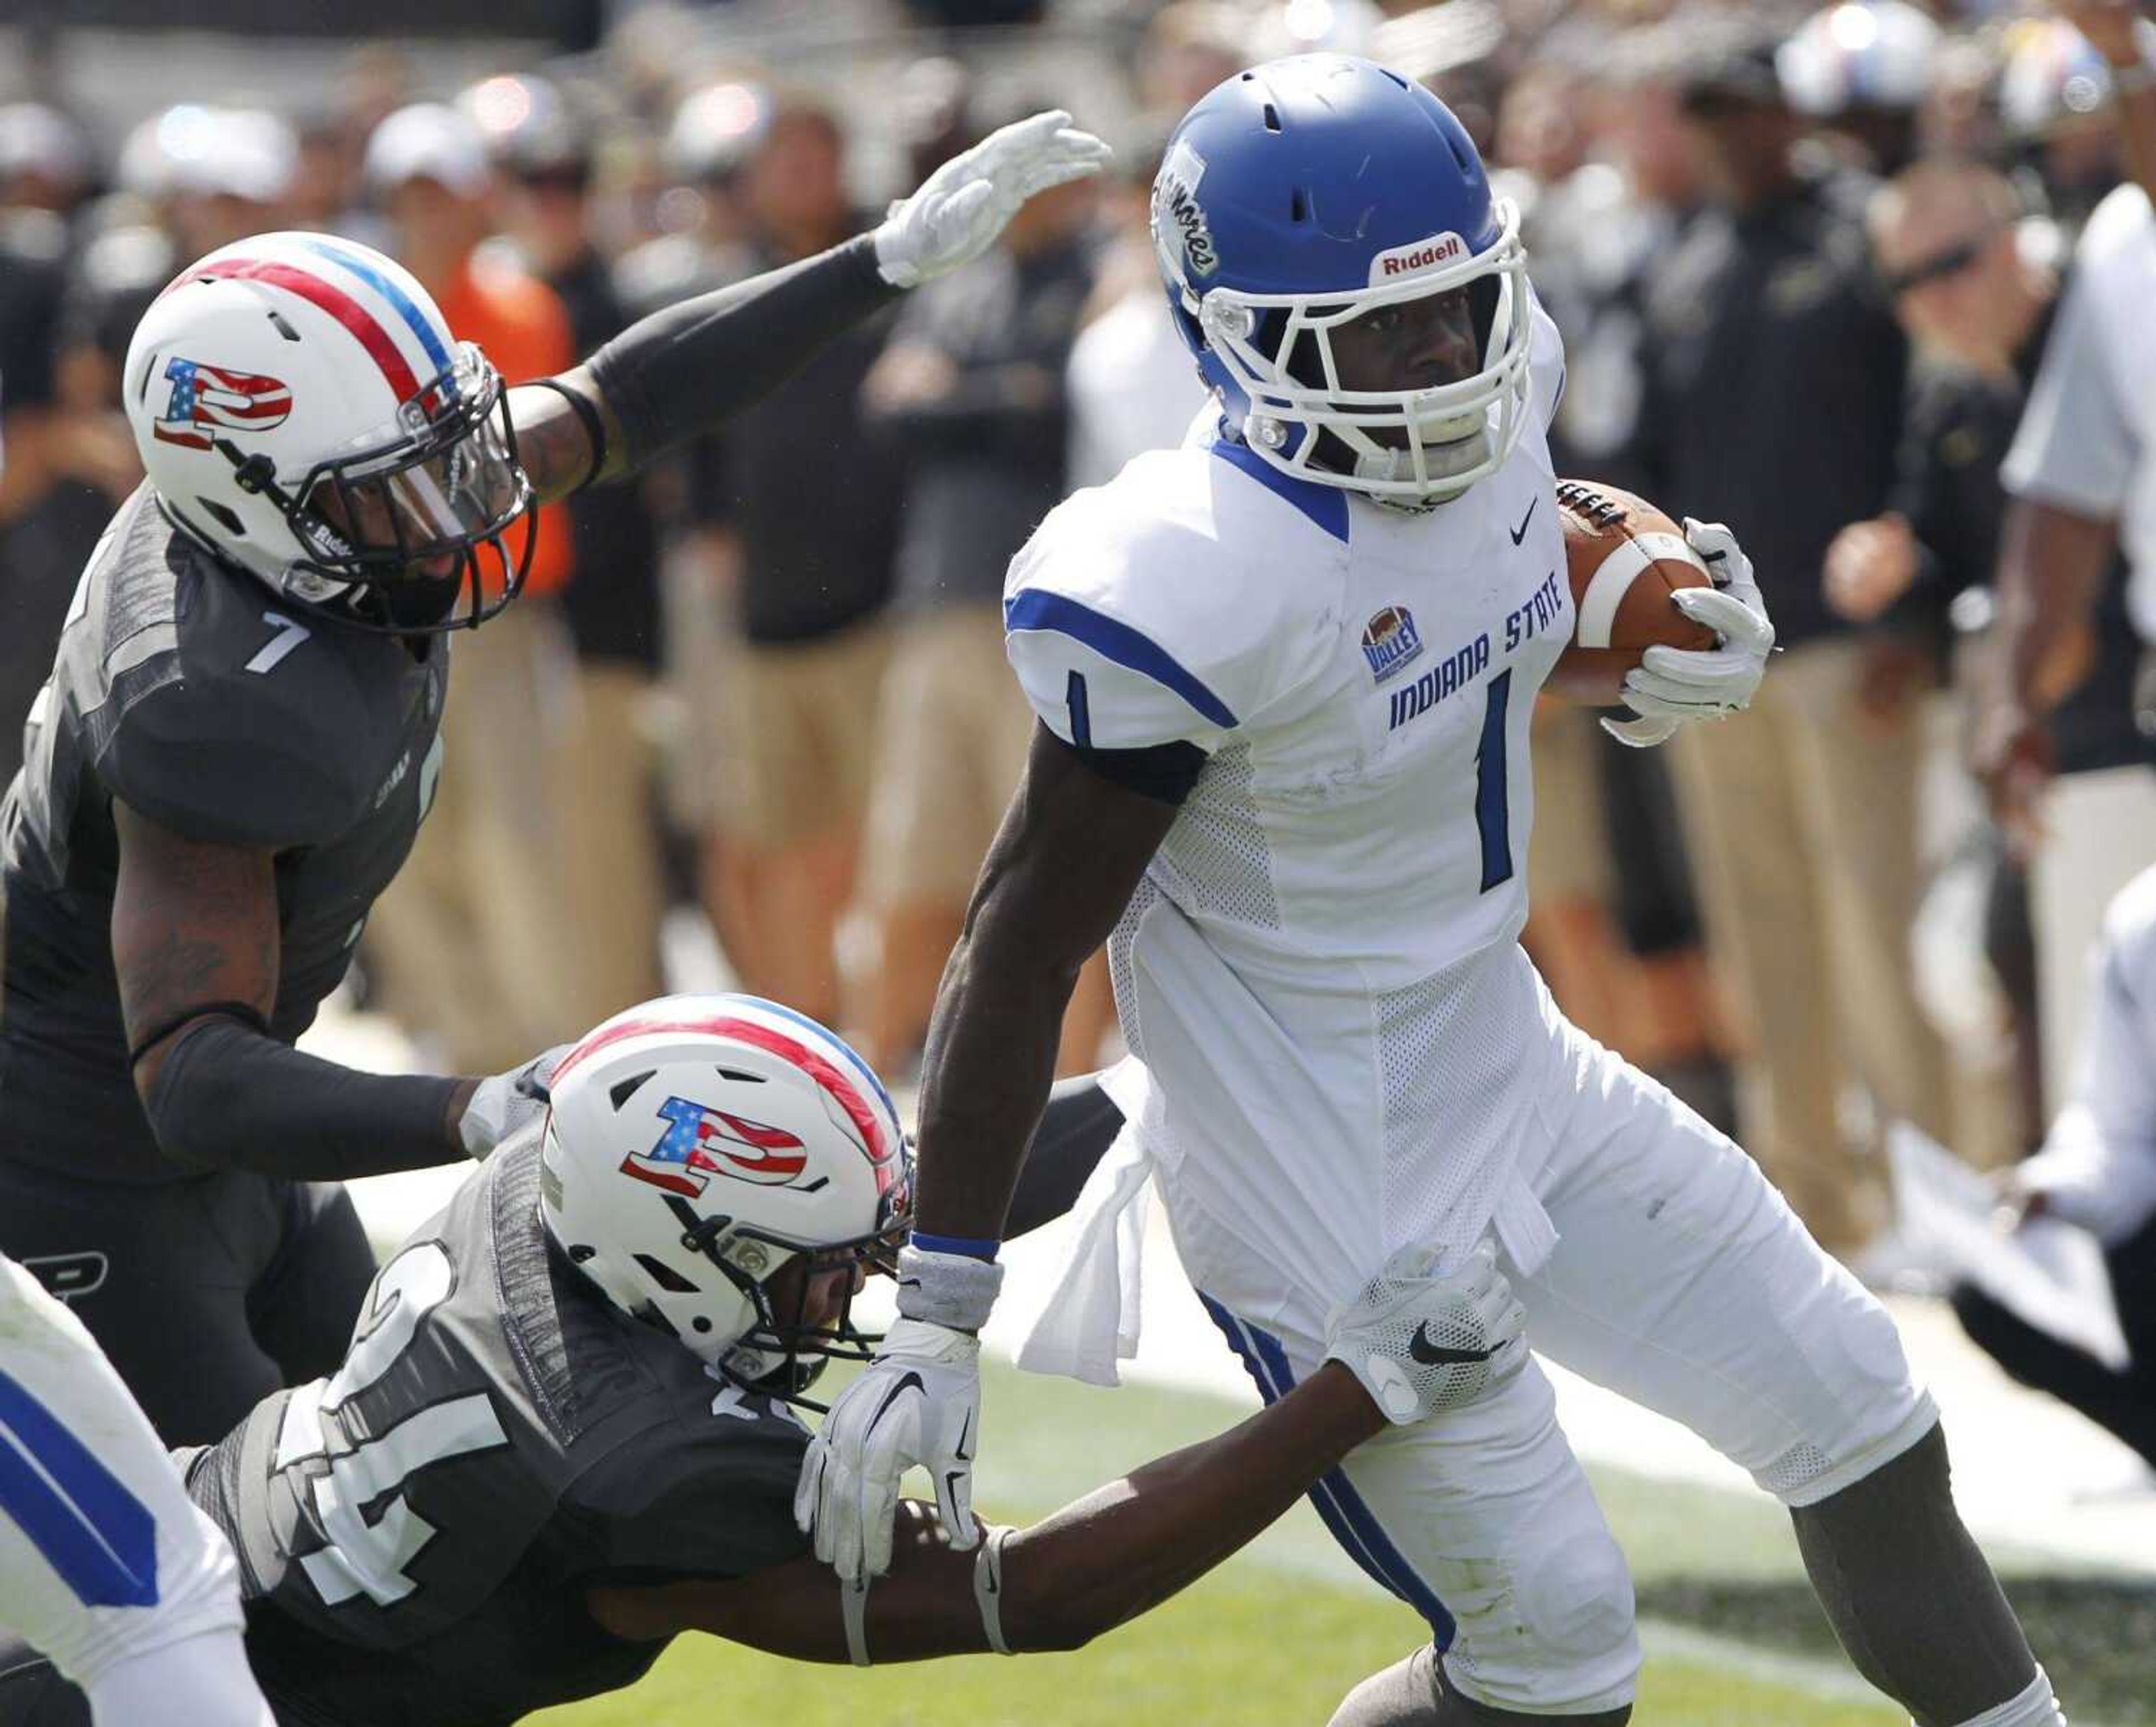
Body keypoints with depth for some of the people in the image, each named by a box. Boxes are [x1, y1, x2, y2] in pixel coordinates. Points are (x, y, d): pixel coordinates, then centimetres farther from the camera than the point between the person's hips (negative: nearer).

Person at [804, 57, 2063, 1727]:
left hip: (1507, 1071, 8)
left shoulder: (1495, 411, -7)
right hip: (1328, 1180, -8)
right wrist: (937, 1318, -22)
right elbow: (1027, 944, -22)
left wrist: (1703, 618, -2)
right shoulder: (1192, 585, -29)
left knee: (1861, 1416, 15)